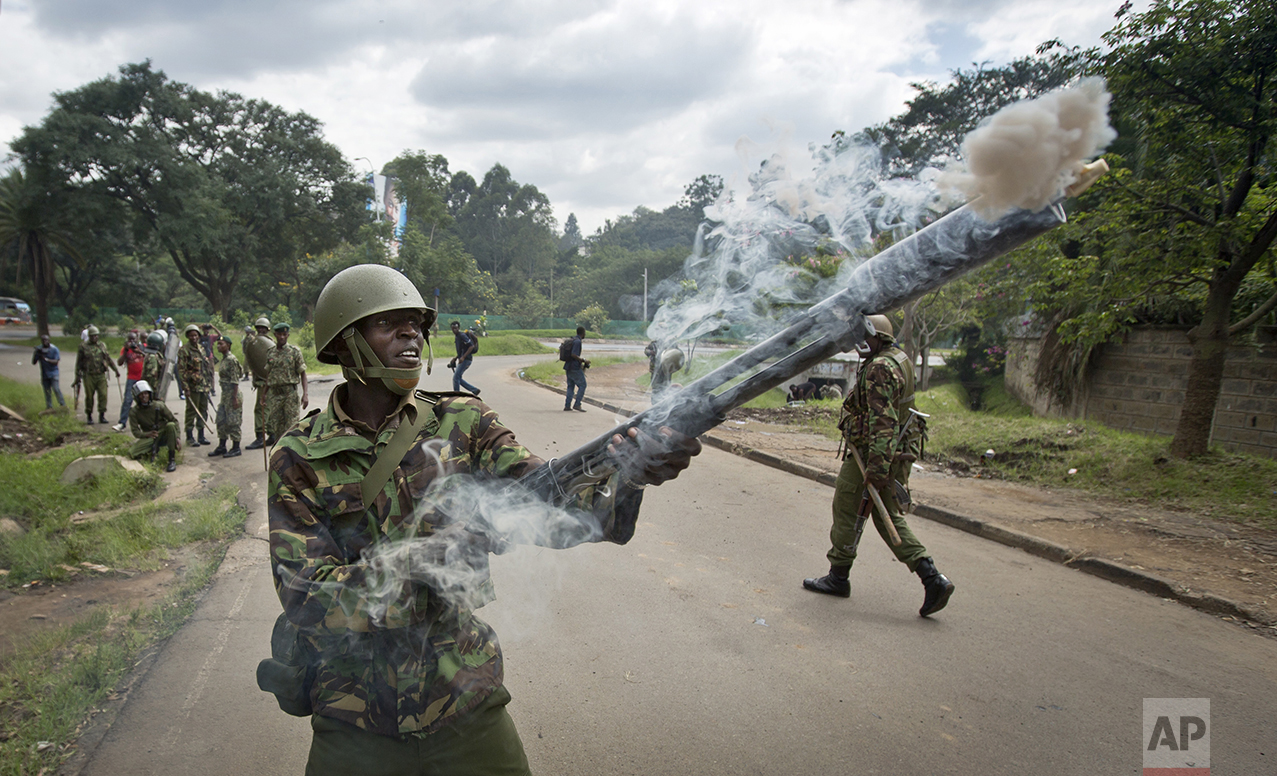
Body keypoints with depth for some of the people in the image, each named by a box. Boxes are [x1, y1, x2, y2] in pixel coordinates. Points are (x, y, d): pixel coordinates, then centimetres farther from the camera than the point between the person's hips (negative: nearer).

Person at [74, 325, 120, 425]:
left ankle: (102, 416, 3)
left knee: (103, 395, -5)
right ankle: (89, 416, 15)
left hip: (101, 375, 2)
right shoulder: (83, 347, 1)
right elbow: (78, 363, 4)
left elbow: (109, 359, 19)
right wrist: (78, 377, 2)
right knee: (89, 396, 3)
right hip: (88, 376, -2)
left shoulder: (102, 346, 12)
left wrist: (115, 370, 16)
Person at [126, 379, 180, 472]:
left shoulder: (158, 405, -8)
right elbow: (135, 432, -10)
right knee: (132, 453, -26)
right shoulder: (134, 412, -5)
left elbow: (174, 421, -4)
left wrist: (177, 438, -16)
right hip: (149, 438, 1)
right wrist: (148, 434, -33)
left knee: (170, 425, -35)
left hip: (164, 435, 0)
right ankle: (154, 451, 7)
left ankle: (172, 460, -29)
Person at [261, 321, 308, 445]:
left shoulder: (295, 351, -2)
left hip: (290, 393, -4)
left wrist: (305, 394, -12)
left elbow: (302, 373, -4)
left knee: (291, 426, -5)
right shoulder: (271, 353, 10)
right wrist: (264, 393, 18)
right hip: (274, 393, 4)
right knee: (275, 425, 7)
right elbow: (268, 374, 19)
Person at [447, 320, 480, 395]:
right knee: (458, 378, 10)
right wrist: (455, 358, 19)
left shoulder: (462, 335, -14)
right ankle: (474, 390, 12)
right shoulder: (456, 337, 16)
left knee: (456, 377, -9)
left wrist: (463, 357, -26)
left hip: (466, 359, -10)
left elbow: (471, 346, -22)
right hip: (462, 359, 10)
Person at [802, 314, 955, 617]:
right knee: (890, 518, 14)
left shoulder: (879, 368, -19)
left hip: (871, 454, -10)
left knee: (846, 512, 6)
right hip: (899, 453, 10)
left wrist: (877, 466, -29)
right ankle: (932, 578, 5)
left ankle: (838, 576, 19)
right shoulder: (899, 359, 13)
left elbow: (883, 421, -26)